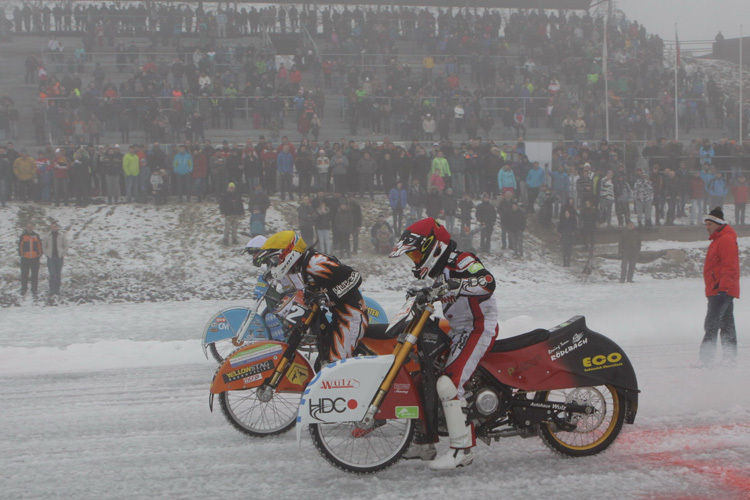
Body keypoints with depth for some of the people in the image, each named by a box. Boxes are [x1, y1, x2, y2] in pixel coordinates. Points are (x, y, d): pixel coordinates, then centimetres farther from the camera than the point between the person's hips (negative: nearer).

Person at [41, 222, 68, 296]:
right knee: (52, 274, -6)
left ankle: (57, 290, 13)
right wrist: (46, 254, 0)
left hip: (59, 257, 1)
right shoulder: (47, 236, 1)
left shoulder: (62, 236, 1)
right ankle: (52, 290, -1)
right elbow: (43, 246, 10)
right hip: (50, 257, -1)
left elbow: (65, 245, 7)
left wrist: (64, 254, -1)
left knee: (58, 274, 5)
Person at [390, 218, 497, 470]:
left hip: (478, 329, -11)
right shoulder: (437, 271, 12)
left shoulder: (461, 261, -18)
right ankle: (424, 443, 21)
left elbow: (487, 283, -36)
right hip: (456, 331, 11)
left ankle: (462, 449, -20)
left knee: (448, 384, -25)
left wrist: (455, 285, -45)